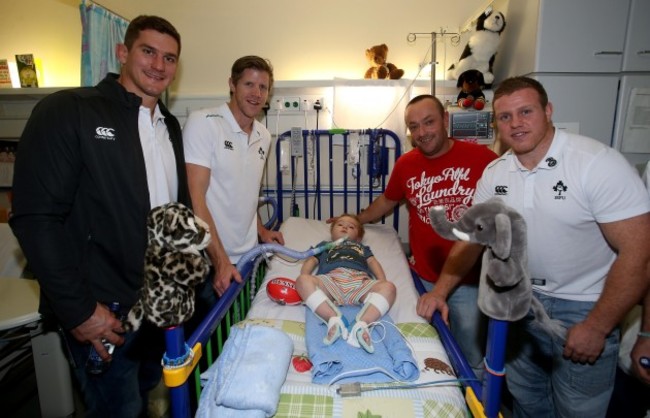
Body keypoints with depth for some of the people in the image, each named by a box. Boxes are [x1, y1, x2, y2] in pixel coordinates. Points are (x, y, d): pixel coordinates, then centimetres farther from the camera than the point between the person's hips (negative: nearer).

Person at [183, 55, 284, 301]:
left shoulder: (264, 137, 8)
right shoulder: (203, 122, -13)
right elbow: (195, 198, -18)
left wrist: (261, 230, 12)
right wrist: (221, 261, -20)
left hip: (248, 256, 6)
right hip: (208, 261, -6)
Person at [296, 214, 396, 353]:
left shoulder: (362, 247, 43)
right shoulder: (324, 245, 42)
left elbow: (373, 262, 27)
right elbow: (311, 260, 27)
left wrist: (382, 281, 4)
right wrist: (305, 277, 3)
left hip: (360, 281, 1)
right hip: (330, 280, -1)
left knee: (389, 287, -29)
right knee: (302, 280, -32)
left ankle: (362, 324, -46)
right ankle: (334, 318, -44)